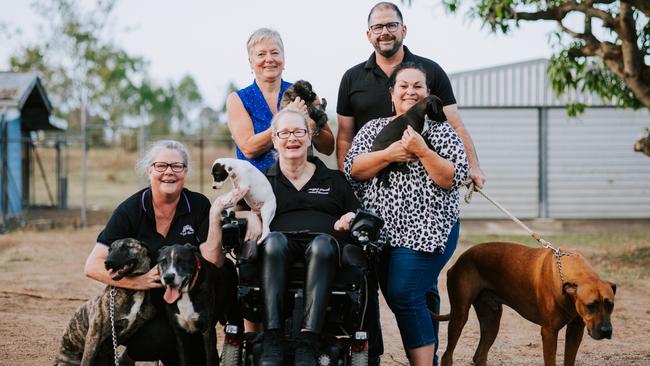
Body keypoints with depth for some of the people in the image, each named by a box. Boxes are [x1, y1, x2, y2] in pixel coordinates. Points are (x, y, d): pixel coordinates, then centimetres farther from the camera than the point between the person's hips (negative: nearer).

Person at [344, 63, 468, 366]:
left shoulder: (441, 131, 5)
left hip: (425, 232, -4)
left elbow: (453, 179, -6)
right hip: (381, 232, 4)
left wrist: (422, 151, -16)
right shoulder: (373, 128, 15)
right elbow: (351, 169, 1)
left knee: (403, 294, -16)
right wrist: (388, 154, -12)